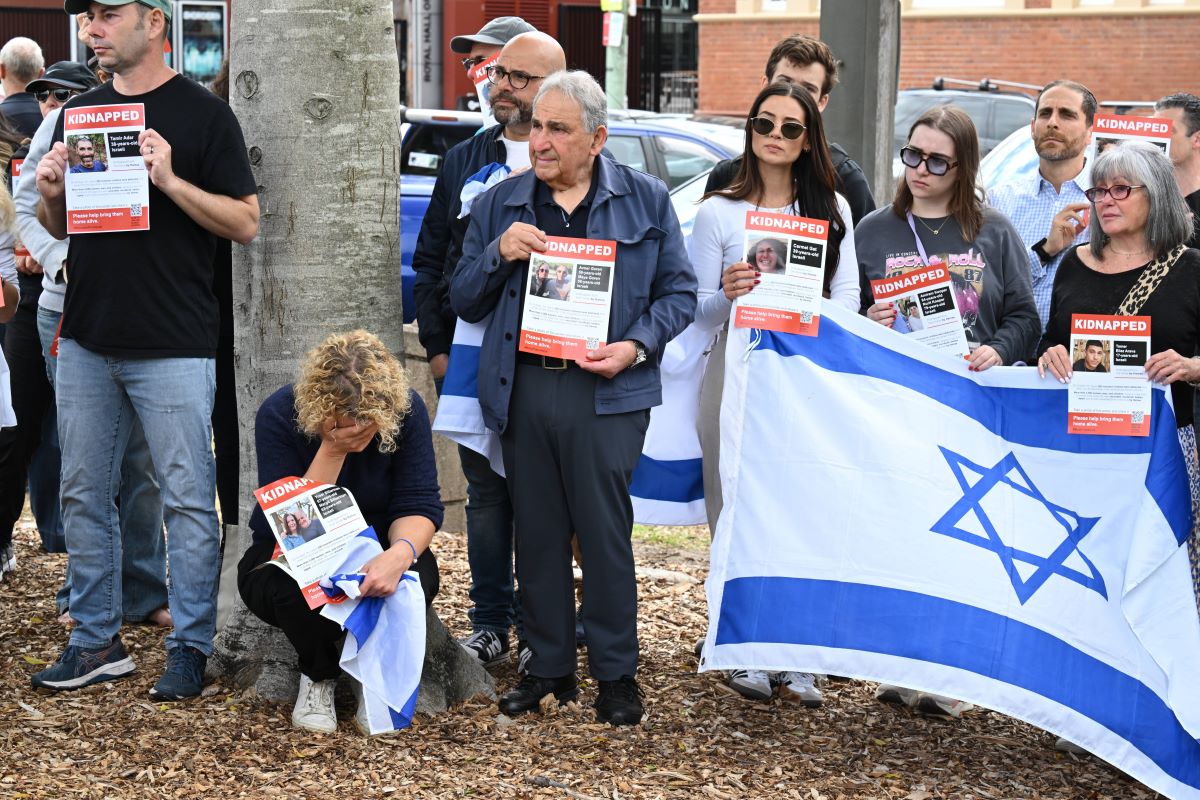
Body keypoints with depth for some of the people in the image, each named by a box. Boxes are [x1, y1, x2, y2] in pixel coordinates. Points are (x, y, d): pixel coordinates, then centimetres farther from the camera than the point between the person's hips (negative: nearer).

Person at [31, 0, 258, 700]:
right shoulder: (80, 112, 14)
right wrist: (50, 191, -2)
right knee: (84, 494, 10)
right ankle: (97, 641, 22)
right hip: (87, 340, 6)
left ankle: (191, 648, 9)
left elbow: (246, 223, -6)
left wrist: (170, 180, -19)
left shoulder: (202, 113, -3)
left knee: (187, 499, -1)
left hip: (173, 346, -6)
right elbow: (58, 226, 20)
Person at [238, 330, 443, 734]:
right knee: (297, 586, -38)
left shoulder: (406, 409, -19)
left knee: (418, 573, -34)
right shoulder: (279, 414, -24)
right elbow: (289, 523, -26)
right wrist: (332, 451, -36)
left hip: (373, 554, 2)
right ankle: (319, 677, -4)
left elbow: (419, 505, -19)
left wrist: (400, 552, -42)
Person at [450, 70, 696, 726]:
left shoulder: (645, 200, 7)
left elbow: (679, 291, 8)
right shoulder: (499, 206, 12)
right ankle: (549, 667, 19)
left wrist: (636, 346, -9)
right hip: (523, 390, 3)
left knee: (605, 532, -3)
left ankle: (616, 674, 9)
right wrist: (498, 255, -6)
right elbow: (464, 302, 14)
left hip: (606, 394, -3)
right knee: (537, 532, 7)